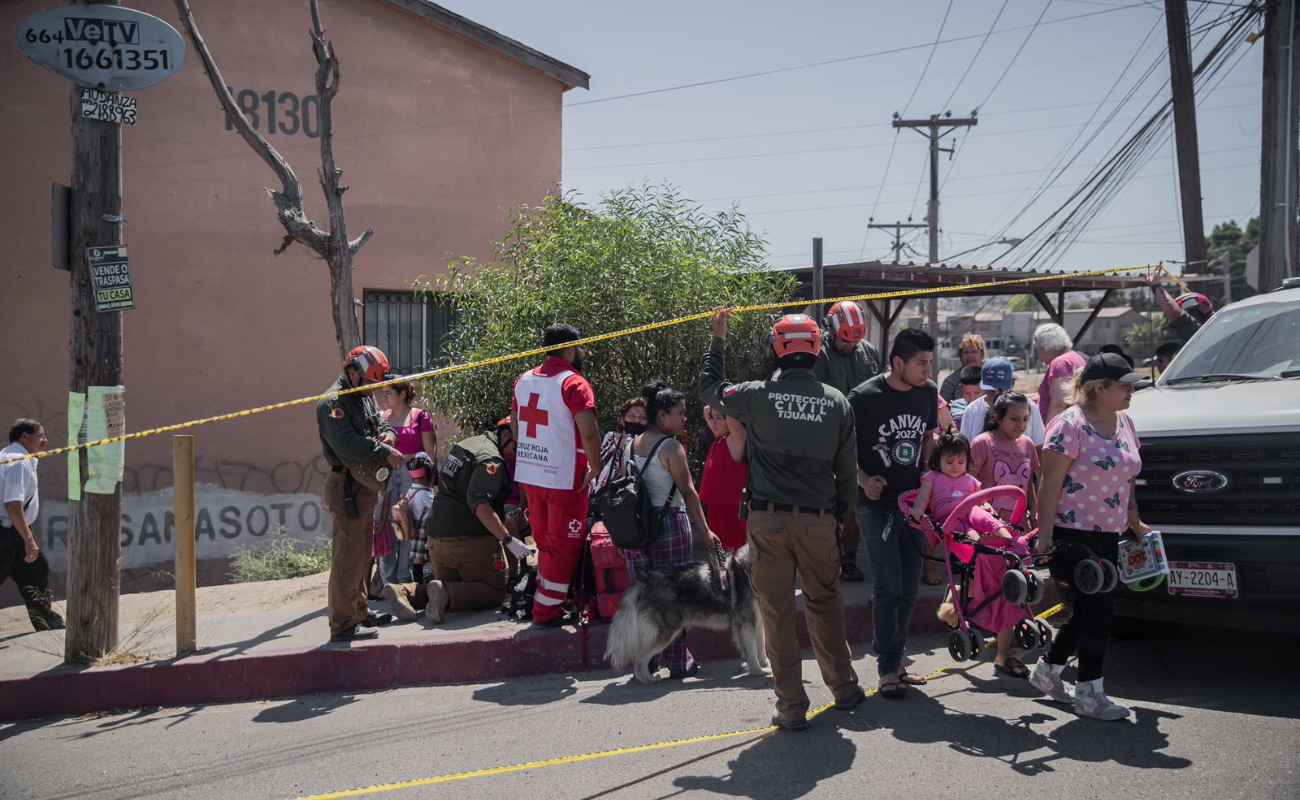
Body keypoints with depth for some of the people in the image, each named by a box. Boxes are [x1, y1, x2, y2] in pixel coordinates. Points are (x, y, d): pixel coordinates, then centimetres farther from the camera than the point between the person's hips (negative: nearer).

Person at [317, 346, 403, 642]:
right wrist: (384, 451, -24)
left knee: (362, 556, 20)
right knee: (347, 557, -8)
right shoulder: (333, 403, -15)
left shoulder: (364, 398, 18)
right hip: (347, 488, -11)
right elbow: (346, 443, -26)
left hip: (365, 487, 11)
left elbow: (379, 421, 23)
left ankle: (359, 613, 32)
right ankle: (343, 625, -4)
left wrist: (387, 433, -1)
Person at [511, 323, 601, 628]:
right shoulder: (574, 383, -14)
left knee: (545, 542, 20)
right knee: (564, 546, 2)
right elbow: (589, 433, -23)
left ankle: (545, 601, 28)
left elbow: (514, 425, 17)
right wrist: (595, 467, -10)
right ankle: (547, 612, 3)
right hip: (565, 477, -7)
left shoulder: (524, 380, 9)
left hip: (529, 474, 7)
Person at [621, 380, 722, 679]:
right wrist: (705, 532, -7)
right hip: (669, 523, -6)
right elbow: (688, 492, -11)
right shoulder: (671, 447, -11)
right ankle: (677, 661, 8)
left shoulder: (631, 446, 9)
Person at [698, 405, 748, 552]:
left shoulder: (737, 439, -11)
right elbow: (707, 410, 23)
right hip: (714, 504, 9)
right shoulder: (719, 439, 12)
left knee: (733, 551, -8)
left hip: (731, 506, -9)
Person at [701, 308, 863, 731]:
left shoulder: (758, 395, -6)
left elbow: (709, 388, 13)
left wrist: (718, 339, 24)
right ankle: (844, 687, 29)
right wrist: (840, 513, 20)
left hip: (769, 520, -2)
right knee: (825, 602, 19)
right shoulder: (837, 402, 1)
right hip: (819, 521, 2)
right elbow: (846, 468, 7)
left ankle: (792, 707, 7)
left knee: (777, 612, 3)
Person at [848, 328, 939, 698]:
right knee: (890, 587, -10)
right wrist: (863, 480, -21)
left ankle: (896, 660, 23)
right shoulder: (864, 397, -14)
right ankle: (887, 668, 2)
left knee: (909, 588, 9)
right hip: (877, 504, -5)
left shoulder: (928, 392, 3)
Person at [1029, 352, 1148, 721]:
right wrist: (1045, 534, -19)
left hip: (1108, 534, 8)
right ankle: (1088, 690, 6)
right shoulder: (1070, 425, -13)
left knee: (1087, 612, 12)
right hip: (1073, 534, -8)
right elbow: (1050, 485, -15)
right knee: (1098, 607, -7)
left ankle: (1047, 670, 29)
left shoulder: (1124, 423, 12)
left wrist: (1134, 523, 24)